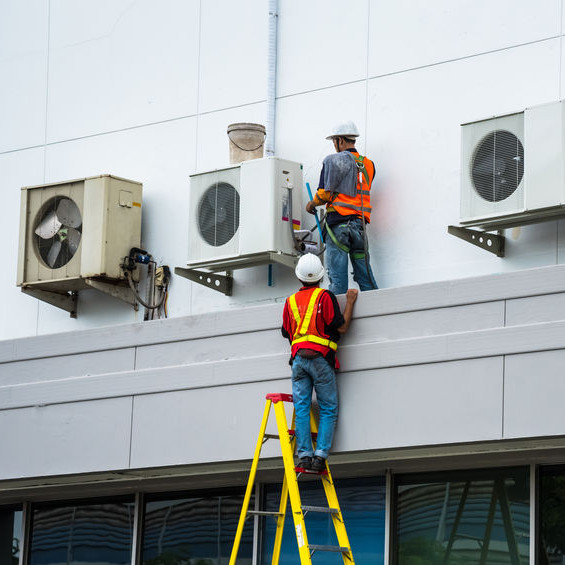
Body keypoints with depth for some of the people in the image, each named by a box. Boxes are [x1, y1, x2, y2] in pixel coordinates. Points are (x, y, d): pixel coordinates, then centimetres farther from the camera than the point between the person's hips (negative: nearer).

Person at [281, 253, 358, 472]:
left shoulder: (290, 301, 12)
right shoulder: (325, 297, -4)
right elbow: (341, 327, -2)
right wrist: (350, 302, 7)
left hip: (298, 358, 4)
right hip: (320, 357, -4)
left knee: (301, 408, 2)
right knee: (328, 410, 1)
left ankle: (304, 454, -8)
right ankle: (320, 454, -11)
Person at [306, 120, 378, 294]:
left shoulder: (333, 161, -2)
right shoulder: (368, 164, 13)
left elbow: (325, 193, -4)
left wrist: (312, 204, 15)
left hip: (338, 222, -5)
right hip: (360, 223, 5)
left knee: (337, 280, -7)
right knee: (365, 275, 6)